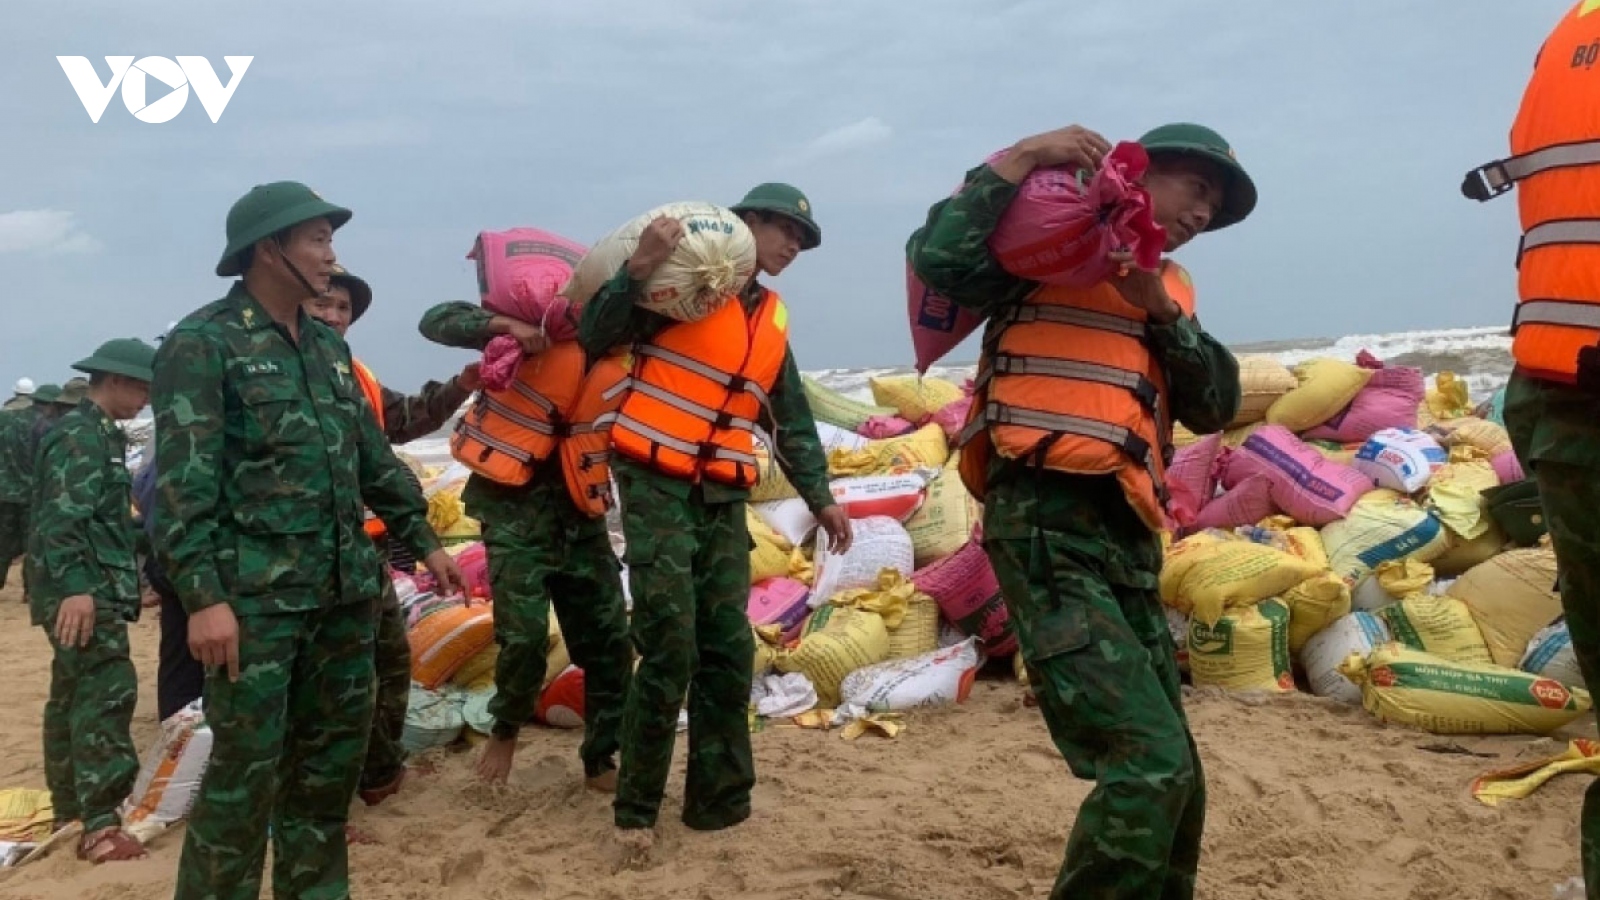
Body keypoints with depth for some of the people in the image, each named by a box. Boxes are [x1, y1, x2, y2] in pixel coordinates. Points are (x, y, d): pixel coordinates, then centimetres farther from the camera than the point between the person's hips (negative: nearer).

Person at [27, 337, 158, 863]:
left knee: (75, 696, 15)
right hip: (82, 591, -11)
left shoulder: (102, 435, 18)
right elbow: (62, 518, -23)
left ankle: (69, 812, 25)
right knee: (108, 692, -16)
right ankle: (100, 825, -18)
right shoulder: (78, 435, -12)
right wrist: (75, 586, -32)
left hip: (95, 588, 11)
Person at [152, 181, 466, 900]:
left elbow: (373, 457, 20)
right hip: (254, 593, -7)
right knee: (248, 765, -3)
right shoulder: (202, 343, -8)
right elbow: (181, 484, -14)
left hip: (345, 588, 7)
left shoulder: (328, 344, 14)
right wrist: (203, 596, -21)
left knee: (334, 752, 13)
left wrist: (425, 543, 19)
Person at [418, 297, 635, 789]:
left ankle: (601, 761, 17)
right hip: (517, 509, -4)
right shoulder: (526, 327, -2)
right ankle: (505, 729, 16)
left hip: (579, 512, 4)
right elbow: (436, 321, -11)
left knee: (609, 640, 2)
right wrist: (505, 325, -24)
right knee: (525, 634, -13)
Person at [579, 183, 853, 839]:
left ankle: (720, 801, 17)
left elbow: (792, 420, 23)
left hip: (724, 499, 6)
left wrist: (819, 496, 16)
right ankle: (636, 808, 5)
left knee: (728, 649, 5)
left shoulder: (773, 319, 17)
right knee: (670, 649, -10)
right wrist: (639, 269, -24)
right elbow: (595, 337, -11)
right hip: (657, 487, -6)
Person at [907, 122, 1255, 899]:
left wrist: (1160, 309, 0)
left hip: (1128, 540, 8)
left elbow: (1215, 407, 11)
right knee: (1151, 761, -18)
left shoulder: (1170, 288, 23)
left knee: (1175, 779, 13)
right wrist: (1021, 159, -11)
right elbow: (938, 259, -15)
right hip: (1048, 531, -8)